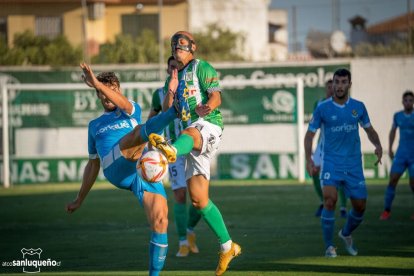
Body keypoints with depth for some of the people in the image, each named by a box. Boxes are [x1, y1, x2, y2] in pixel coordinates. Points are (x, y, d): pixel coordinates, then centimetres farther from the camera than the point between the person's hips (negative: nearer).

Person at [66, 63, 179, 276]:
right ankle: (175, 111, -63)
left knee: (160, 220, -18)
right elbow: (93, 164, 38)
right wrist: (79, 199, 38)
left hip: (145, 170, 1)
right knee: (140, 132, -29)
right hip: (116, 170, -1)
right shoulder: (94, 126, 32)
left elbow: (125, 105, -3)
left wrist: (97, 83, -18)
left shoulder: (131, 111, 25)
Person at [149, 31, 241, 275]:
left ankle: (171, 150, -83)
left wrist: (208, 106, -32)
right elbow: (166, 111, 18)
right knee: (198, 199, 2)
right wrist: (171, 91, 0)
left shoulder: (202, 67, 4)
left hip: (209, 126, -7)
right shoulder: (174, 76, 24)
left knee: (189, 133, -44)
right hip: (193, 141, 7)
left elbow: (216, 96, -9)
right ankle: (228, 247, 11)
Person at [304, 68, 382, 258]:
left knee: (360, 206, 6)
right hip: (331, 162, -3)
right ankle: (329, 246, -11)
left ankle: (346, 234, 37)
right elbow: (310, 134, 2)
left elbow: (369, 129, 16)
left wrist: (378, 145, -5)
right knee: (330, 200, -22)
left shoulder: (358, 107, 3)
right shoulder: (323, 108, -5)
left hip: (354, 164, 3)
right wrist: (309, 159, -11)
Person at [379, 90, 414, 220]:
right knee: (392, 181, -7)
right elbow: (393, 131, 21)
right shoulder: (397, 116, 4)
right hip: (401, 155, 3)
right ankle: (386, 211, 1)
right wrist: (390, 148, 17)